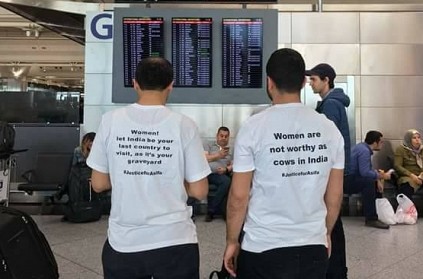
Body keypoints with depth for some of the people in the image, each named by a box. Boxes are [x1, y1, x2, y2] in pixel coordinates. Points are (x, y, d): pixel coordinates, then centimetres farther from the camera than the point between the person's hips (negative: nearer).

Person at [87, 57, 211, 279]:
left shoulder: (110, 121, -5)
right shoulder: (183, 125, -9)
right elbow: (199, 191, -7)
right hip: (175, 242, -1)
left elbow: (98, 184, 1)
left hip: (123, 243, 2)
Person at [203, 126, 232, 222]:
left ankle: (211, 211, -21)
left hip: (219, 175, 1)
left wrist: (226, 169, -7)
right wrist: (218, 155, -6)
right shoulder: (209, 145, 20)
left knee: (227, 181, -34)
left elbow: (233, 165, 15)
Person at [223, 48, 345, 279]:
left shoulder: (253, 127, -11)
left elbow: (239, 196, -9)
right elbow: (335, 195, 6)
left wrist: (231, 241, 4)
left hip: (263, 249, -3)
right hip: (314, 247, 4)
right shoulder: (329, 129, -1)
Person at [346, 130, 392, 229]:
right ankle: (370, 219, -29)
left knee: (376, 182, 18)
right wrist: (381, 176, -14)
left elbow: (368, 168, 15)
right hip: (346, 181, -11)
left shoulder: (363, 147, 11)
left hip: (351, 179, 11)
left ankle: (378, 212, 23)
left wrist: (378, 179, -1)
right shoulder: (364, 151, -19)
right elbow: (365, 172, -28)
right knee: (369, 181, -31)